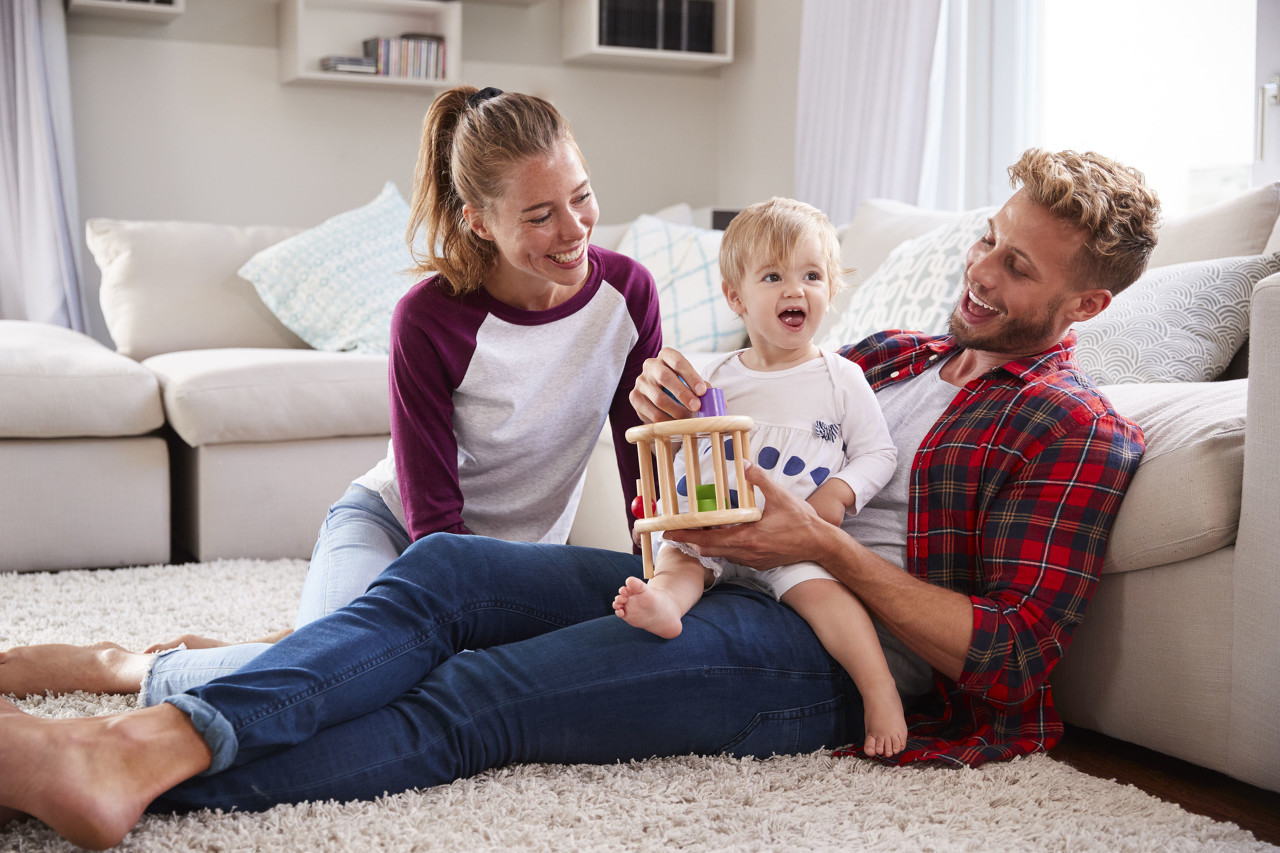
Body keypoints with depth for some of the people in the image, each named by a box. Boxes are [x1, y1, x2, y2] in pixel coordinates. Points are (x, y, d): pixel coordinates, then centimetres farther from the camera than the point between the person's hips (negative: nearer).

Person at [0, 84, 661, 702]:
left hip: (515, 565, 6)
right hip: (391, 526, -5)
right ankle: (122, 667, -6)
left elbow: (647, 474, -3)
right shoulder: (429, 316, -23)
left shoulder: (628, 292, -12)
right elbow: (434, 519, -19)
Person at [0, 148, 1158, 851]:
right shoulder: (894, 354, 23)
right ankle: (160, 733, -34)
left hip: (827, 646, -7)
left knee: (482, 696, -26)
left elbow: (1014, 663, -9)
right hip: (709, 582, 7)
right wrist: (674, 410, -4)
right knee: (443, 568, -18)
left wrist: (824, 546, -16)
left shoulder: (1080, 435, 2)